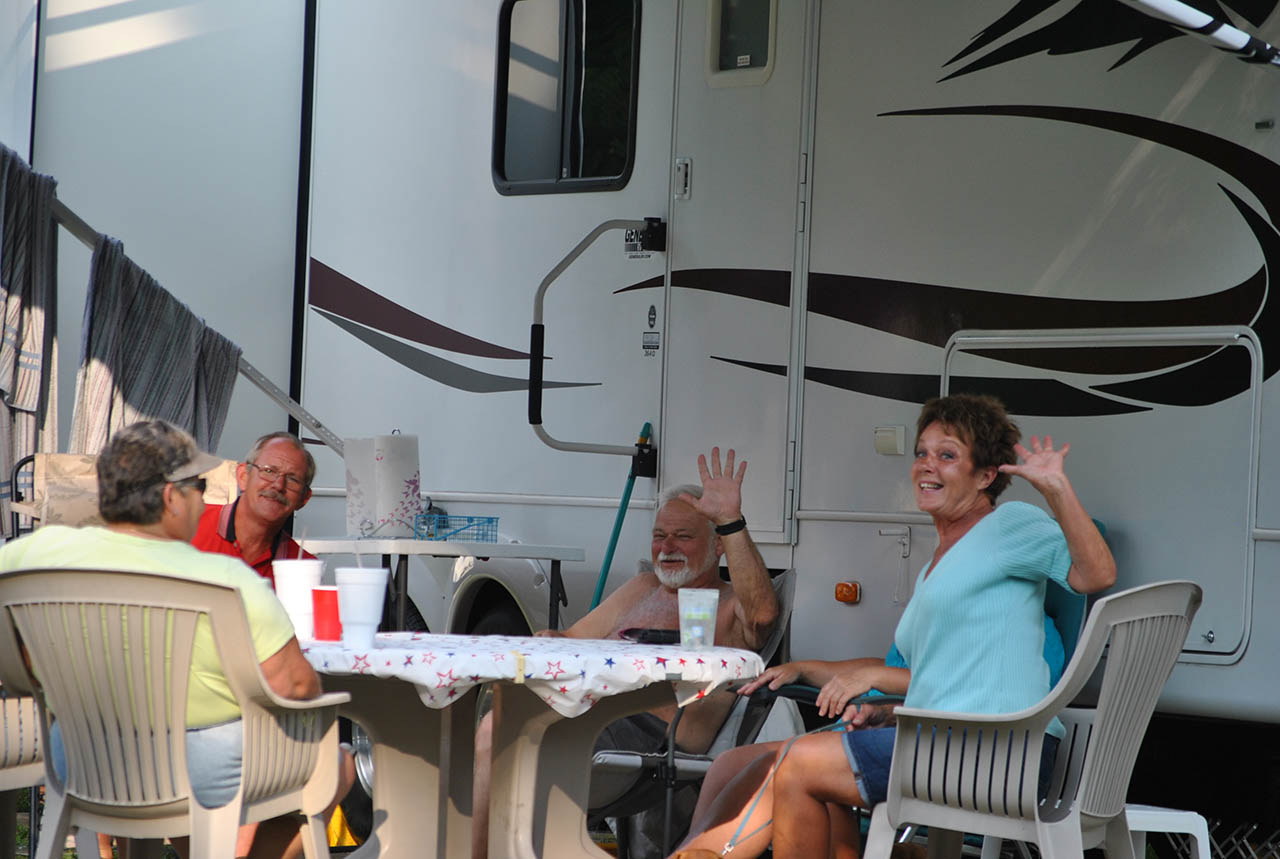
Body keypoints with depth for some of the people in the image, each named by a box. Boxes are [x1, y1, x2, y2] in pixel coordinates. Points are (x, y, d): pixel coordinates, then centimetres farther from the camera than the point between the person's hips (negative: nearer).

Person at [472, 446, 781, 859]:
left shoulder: (730, 605, 10)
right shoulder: (644, 587, 32)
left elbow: (762, 612, -16)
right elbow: (574, 639, 31)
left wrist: (731, 519, -23)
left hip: (655, 736, -6)